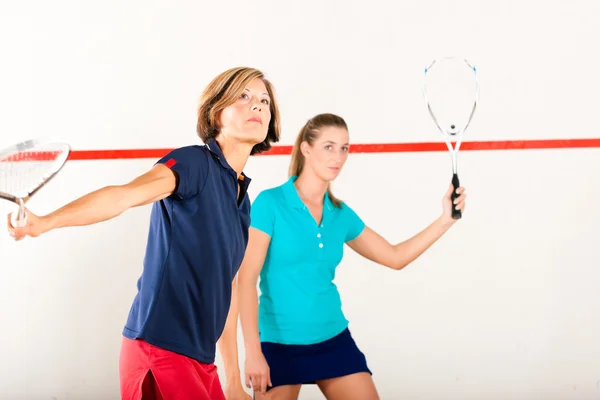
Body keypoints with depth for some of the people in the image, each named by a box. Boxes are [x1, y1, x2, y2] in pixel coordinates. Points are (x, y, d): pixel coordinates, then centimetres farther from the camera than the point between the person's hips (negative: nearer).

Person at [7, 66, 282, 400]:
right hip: (160, 350, -8)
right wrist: (46, 222, -42)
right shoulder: (194, 163, -8)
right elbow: (124, 195, -25)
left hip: (200, 359, 8)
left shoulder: (242, 200, 14)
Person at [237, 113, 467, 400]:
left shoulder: (341, 214, 5)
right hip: (278, 344, -4)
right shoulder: (270, 203, -10)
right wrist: (252, 350, -20)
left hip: (334, 341, 5)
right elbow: (247, 279, -14)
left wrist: (445, 219, 4)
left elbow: (396, 257, 14)